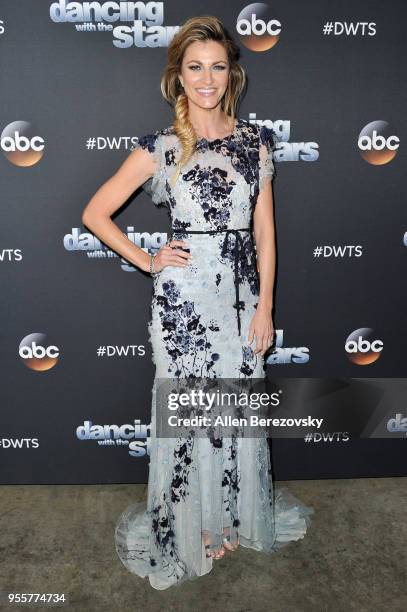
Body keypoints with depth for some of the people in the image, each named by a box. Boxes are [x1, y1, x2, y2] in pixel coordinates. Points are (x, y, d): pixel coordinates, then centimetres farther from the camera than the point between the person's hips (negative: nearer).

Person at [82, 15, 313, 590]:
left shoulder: (256, 140, 4)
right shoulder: (160, 147, -4)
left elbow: (264, 229, 3)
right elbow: (95, 213, 1)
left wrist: (265, 306, -1)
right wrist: (147, 260, -3)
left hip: (242, 294, 3)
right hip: (184, 298, -2)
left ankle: (237, 514, 38)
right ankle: (195, 526, 32)